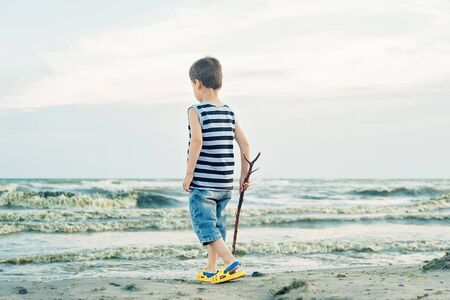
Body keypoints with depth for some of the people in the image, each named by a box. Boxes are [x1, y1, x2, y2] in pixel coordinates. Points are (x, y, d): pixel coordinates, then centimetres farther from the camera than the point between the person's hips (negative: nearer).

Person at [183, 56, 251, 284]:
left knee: (204, 225, -3)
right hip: (225, 183, 7)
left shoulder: (196, 111, -9)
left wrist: (188, 174, -17)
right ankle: (211, 270, 24)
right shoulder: (229, 112, 9)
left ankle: (232, 264, -17)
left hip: (202, 182, -7)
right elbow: (244, 144, 7)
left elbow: (197, 141, -23)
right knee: (216, 225, 17)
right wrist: (244, 177, 14)